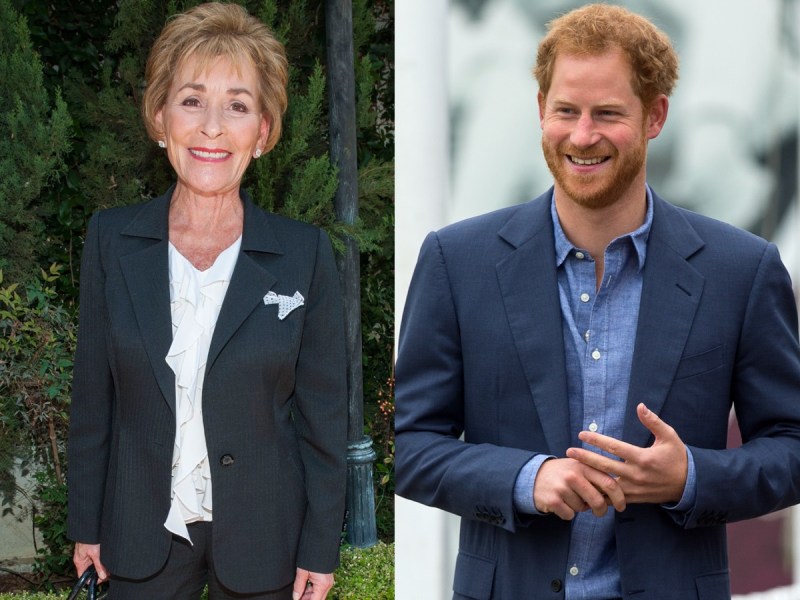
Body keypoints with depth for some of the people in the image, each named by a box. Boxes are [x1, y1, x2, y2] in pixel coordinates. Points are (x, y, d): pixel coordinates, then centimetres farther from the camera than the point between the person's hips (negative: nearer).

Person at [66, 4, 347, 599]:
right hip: (143, 527, 1)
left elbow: (323, 413, -3)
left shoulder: (305, 253, -6)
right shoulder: (112, 239, -2)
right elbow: (94, 398, 3)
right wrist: (87, 525, 4)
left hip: (260, 536, -1)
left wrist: (320, 550, -3)